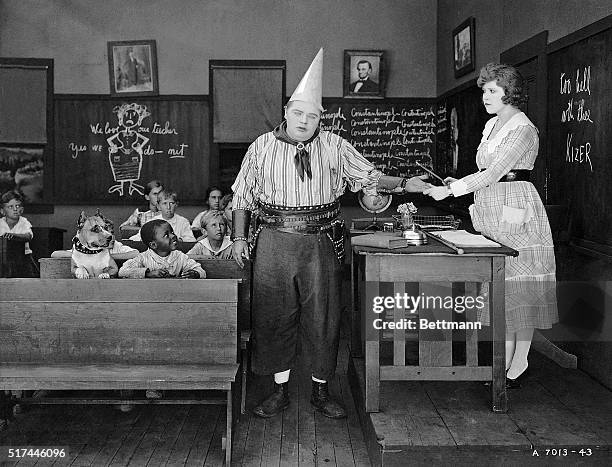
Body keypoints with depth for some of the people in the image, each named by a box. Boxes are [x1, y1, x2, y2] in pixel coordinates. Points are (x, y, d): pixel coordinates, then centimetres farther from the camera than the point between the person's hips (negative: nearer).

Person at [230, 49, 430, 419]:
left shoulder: (335, 146, 4)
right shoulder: (262, 147, 4)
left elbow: (369, 177, 2)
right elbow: (242, 195, 9)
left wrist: (405, 183, -12)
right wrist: (240, 237, 3)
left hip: (321, 243, 0)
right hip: (274, 243, 0)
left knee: (323, 318, 5)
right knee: (273, 317, 5)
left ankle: (321, 390, 22)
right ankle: (281, 390, 21)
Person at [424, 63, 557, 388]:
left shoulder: (523, 129, -11)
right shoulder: (491, 125, 16)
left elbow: (494, 173, -20)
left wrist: (450, 190, -22)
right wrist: (458, 184, 8)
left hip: (515, 211, -8)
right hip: (491, 212, 8)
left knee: (519, 287, -2)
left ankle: (519, 362, 6)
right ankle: (505, 361, 15)